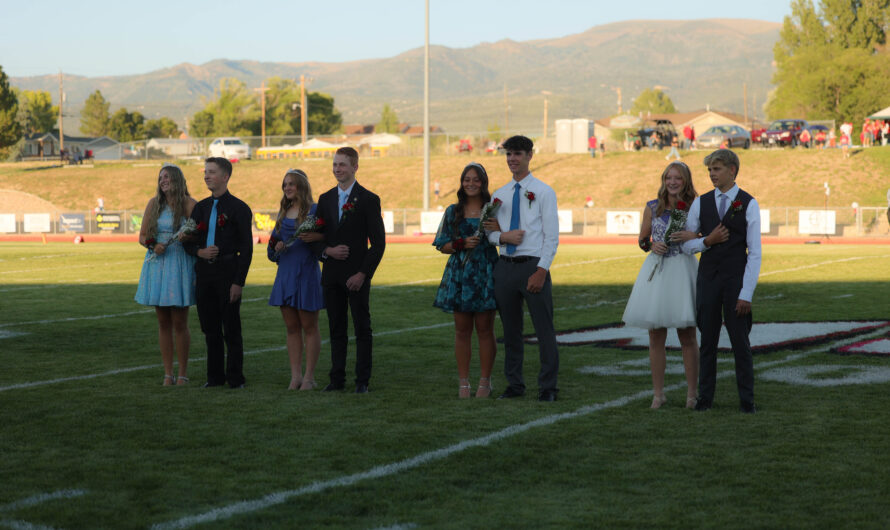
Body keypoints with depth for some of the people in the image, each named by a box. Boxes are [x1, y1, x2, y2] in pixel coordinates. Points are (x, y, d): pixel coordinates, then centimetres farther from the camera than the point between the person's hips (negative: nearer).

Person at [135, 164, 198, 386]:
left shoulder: (189, 204, -3)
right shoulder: (153, 204, 8)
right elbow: (142, 236, 10)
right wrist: (153, 246, -9)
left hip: (180, 265, -4)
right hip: (157, 265, 4)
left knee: (179, 323, -2)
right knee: (163, 323, 7)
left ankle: (183, 373, 7)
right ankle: (168, 373, 12)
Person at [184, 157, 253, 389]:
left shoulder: (239, 208, -4)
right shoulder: (200, 207, 13)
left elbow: (246, 248, -7)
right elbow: (189, 241, 17)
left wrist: (238, 282, -13)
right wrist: (200, 252, -7)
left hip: (227, 273, -5)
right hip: (204, 272, 5)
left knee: (231, 330, -1)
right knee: (210, 330, 9)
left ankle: (235, 378, 6)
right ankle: (215, 376, 16)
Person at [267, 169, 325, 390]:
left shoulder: (314, 210, -5)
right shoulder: (283, 212, 15)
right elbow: (274, 240, 20)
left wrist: (317, 237, -26)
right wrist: (276, 246, -2)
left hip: (306, 272, -6)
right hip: (285, 273, 6)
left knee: (309, 327, 0)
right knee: (291, 328, 7)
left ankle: (309, 377, 3)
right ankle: (295, 376, 11)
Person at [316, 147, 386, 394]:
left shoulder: (368, 200, -4)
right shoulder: (325, 199, 11)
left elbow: (378, 242, -6)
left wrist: (363, 273, -14)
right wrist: (327, 250, -7)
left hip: (357, 275, -5)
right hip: (331, 275, 5)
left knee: (362, 329, 0)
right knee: (336, 329, 8)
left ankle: (362, 380, 4)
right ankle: (337, 379, 13)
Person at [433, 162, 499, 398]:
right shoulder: (453, 212, 8)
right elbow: (443, 246, 7)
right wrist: (462, 243, -9)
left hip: (485, 274, -1)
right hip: (460, 276, 1)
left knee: (485, 329, 0)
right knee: (462, 329, 3)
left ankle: (485, 382, 7)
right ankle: (463, 382, 9)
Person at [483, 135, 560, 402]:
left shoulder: (543, 192, -1)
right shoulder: (499, 195, 13)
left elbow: (552, 236, -5)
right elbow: (490, 232, 15)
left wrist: (541, 271, -14)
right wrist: (503, 236, -9)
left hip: (533, 266, -5)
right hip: (505, 267, 5)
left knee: (544, 328, -2)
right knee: (511, 329, 10)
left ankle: (548, 387, 5)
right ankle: (515, 384, 19)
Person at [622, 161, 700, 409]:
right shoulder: (652, 207, 7)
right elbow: (642, 240, 14)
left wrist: (692, 237, -15)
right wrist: (652, 245, -7)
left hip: (683, 270, -2)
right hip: (656, 271, 2)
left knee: (687, 336, 1)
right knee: (655, 337, 5)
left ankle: (691, 393, 9)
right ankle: (658, 393, 13)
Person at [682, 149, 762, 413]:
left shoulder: (749, 205, -3)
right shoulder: (700, 203, 5)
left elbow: (755, 253, -6)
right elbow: (685, 244, 10)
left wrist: (746, 293, -12)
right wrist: (707, 241, -12)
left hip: (736, 279, -3)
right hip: (707, 279, 3)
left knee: (740, 342, 1)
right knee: (708, 340, 7)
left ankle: (746, 399, 9)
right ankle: (705, 396, 15)